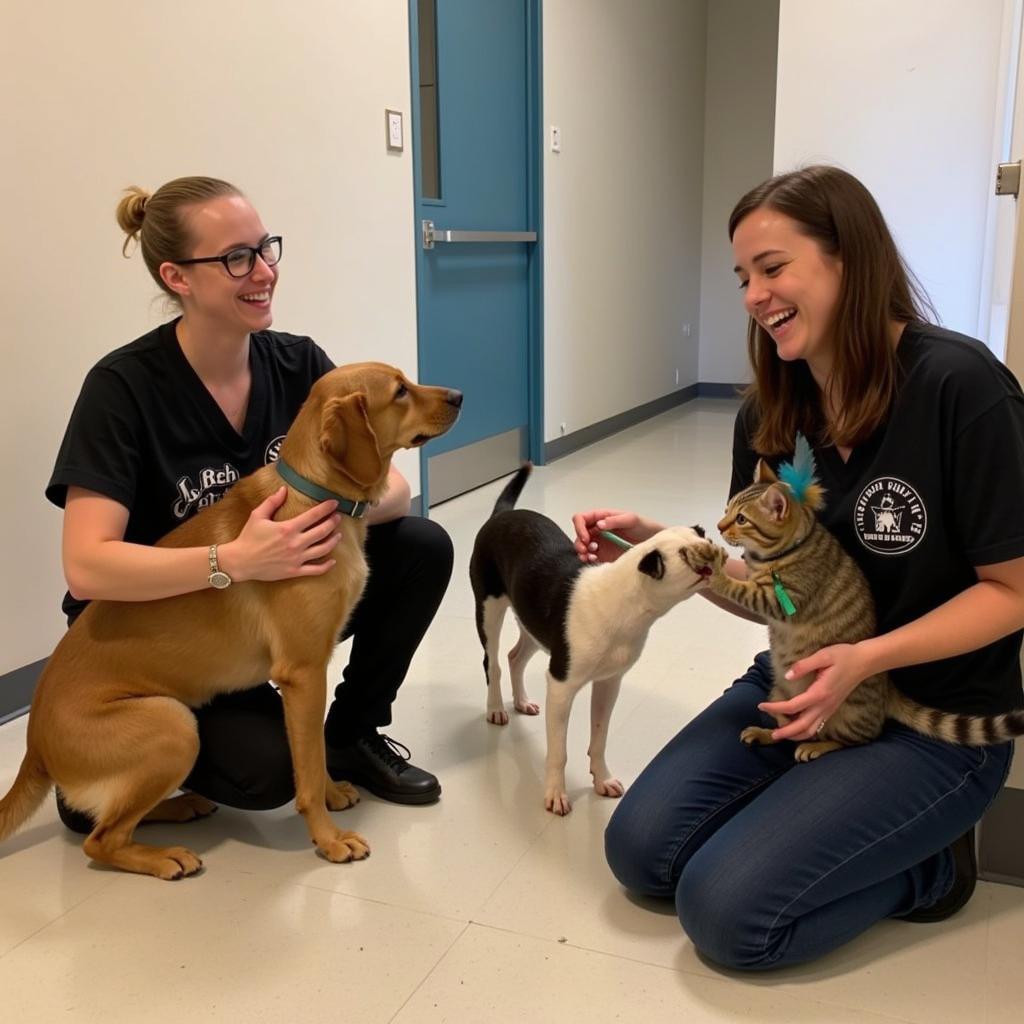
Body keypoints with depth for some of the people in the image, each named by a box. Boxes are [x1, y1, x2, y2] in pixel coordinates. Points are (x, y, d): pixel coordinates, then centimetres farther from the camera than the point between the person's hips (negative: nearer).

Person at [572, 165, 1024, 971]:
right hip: (800, 684, 7)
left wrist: (865, 660, -27)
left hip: (935, 719, -6)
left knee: (727, 910, -16)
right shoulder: (770, 415, -1)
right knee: (640, 853, -3)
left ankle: (928, 862, 8)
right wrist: (658, 544, -10)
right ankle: (820, 813, 15)